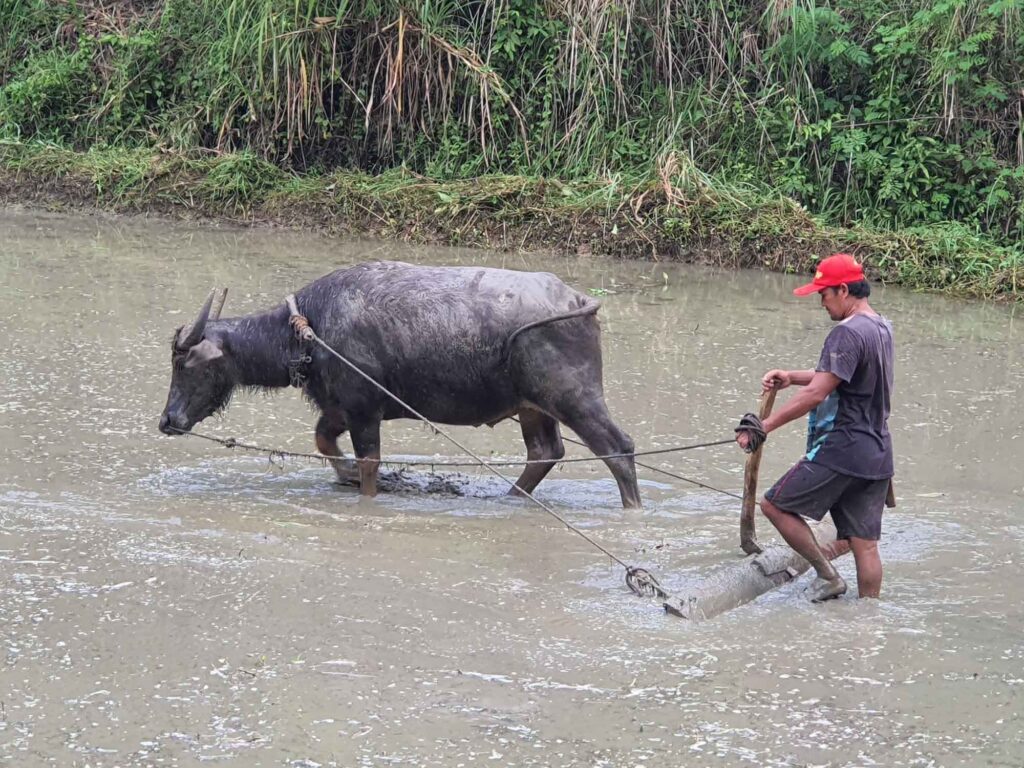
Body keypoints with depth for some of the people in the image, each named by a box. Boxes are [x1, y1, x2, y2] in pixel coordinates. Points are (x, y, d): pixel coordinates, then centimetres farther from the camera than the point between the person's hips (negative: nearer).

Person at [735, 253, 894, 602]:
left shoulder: (848, 333, -17)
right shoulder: (881, 328, 13)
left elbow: (816, 394, -22)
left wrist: (762, 428, -18)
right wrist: (791, 377, 14)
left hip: (840, 448, -9)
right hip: (877, 454, 9)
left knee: (775, 505, 3)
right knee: (864, 543, 9)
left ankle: (828, 576, 1)